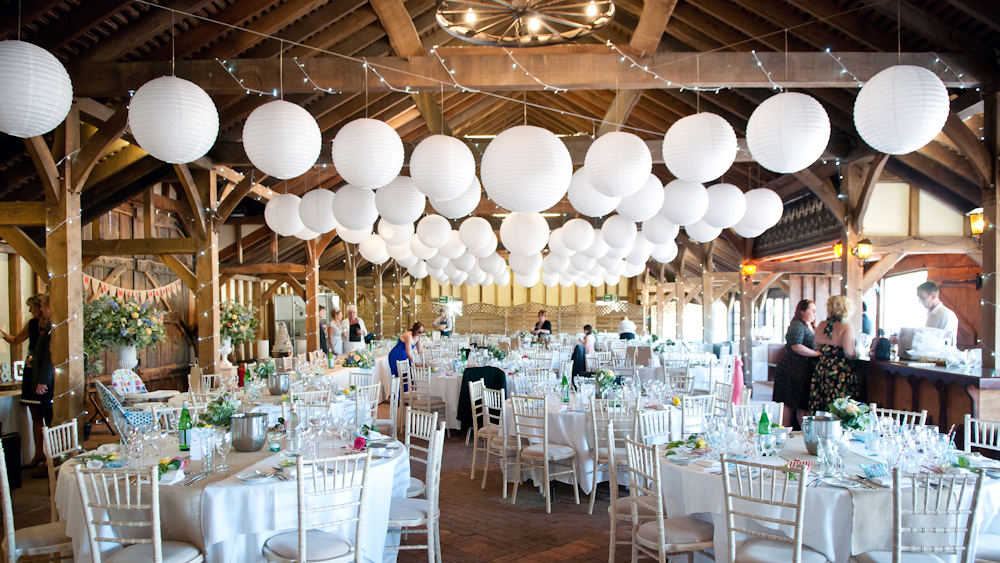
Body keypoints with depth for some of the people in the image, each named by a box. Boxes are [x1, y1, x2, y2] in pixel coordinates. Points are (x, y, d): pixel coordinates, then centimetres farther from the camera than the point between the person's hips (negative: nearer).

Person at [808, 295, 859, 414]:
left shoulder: (821, 325, 6)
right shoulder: (846, 327, -12)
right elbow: (850, 353, -19)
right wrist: (857, 354, 1)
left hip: (821, 370, 6)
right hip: (841, 373, -6)